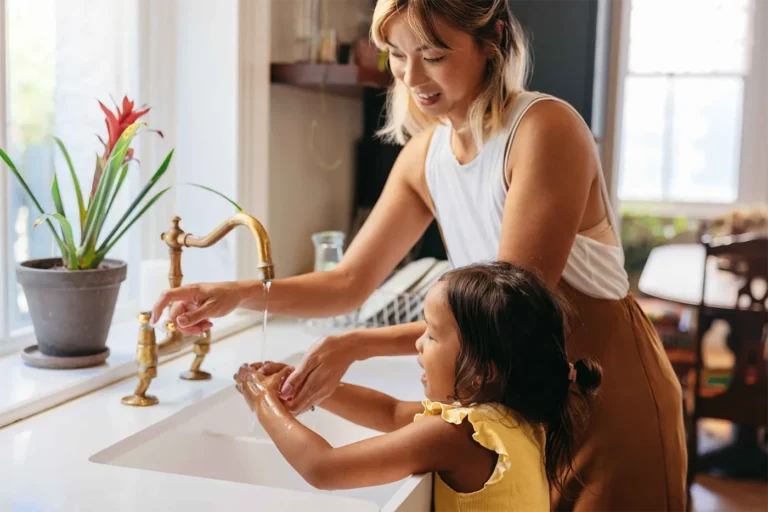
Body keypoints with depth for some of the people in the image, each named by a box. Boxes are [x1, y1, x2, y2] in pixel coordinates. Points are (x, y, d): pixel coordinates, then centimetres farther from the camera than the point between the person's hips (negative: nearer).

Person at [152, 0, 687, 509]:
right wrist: (245, 292, -14)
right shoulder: (424, 156, -1)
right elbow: (350, 281, 3)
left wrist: (358, 345, -29)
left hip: (611, 396, -6)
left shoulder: (545, 128, -23)